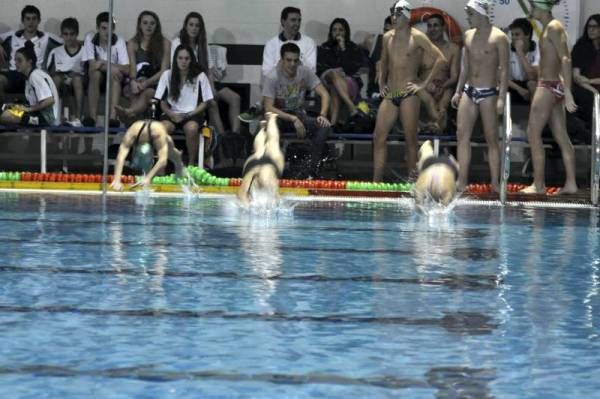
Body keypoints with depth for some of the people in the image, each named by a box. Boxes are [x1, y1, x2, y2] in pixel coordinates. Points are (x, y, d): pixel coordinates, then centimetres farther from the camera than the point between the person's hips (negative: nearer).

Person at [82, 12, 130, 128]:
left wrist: (104, 63, -25)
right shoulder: (90, 39, -8)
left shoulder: (119, 41, -9)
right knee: (95, 73, -33)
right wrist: (111, 67, -30)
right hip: (96, 78, 0)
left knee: (116, 74, -33)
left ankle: (112, 117, -45)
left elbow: (126, 69, -17)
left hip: (115, 77, 0)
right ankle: (92, 117, -39)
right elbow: (92, 65, -15)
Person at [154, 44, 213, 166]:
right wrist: (171, 114, -13)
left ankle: (191, 163, -17)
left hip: (193, 114, -1)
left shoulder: (200, 76, -1)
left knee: (191, 128, -37)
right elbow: (162, 102, 7)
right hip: (173, 114, 1)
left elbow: (205, 102, 2)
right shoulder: (167, 75, 3)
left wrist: (188, 115, -11)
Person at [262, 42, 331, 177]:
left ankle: (312, 171, -19)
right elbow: (268, 107, -24)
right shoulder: (272, 77, -18)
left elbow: (324, 94, -8)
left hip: (299, 115, 3)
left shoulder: (305, 72, -8)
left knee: (324, 126, -26)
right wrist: (293, 119, -34)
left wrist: (322, 115, -27)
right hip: (279, 116, -3)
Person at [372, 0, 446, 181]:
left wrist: (424, 83, -11)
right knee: (379, 137, -1)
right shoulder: (387, 37, 12)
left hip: (408, 96, -6)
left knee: (410, 140, -1)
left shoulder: (417, 37, -6)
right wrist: (382, 81, 14)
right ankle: (376, 182, 0)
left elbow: (440, 59, -9)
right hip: (390, 96, 6)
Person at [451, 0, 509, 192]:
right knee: (462, 135, -2)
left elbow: (504, 70, -10)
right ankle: (462, 181, -2)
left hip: (488, 93, -6)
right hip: (469, 91, 6)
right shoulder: (468, 35, 11)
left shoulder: (499, 38, -8)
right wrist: (458, 91, 13)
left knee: (491, 138, -2)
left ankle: (495, 183, 2)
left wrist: (501, 98, -17)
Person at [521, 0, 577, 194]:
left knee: (533, 133, -5)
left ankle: (538, 184, -3)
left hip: (548, 87, -10)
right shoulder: (548, 27, 15)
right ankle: (571, 183, 9)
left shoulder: (553, 27, -14)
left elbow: (565, 59, -21)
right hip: (554, 87, 10)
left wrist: (568, 91, -27)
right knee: (561, 136, 9)